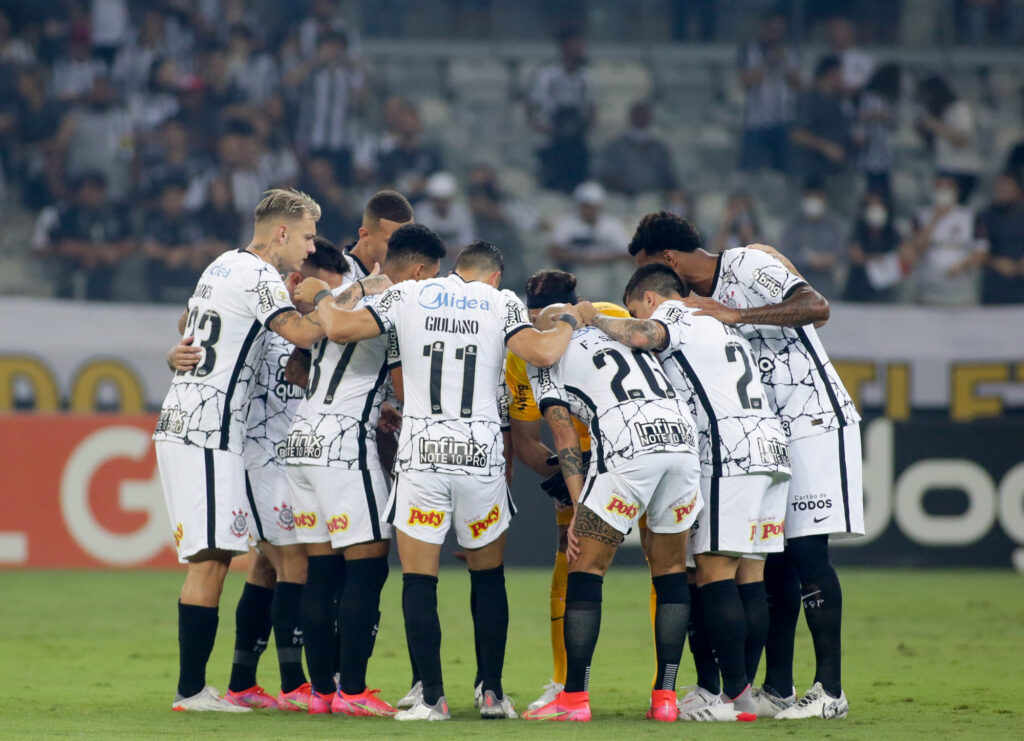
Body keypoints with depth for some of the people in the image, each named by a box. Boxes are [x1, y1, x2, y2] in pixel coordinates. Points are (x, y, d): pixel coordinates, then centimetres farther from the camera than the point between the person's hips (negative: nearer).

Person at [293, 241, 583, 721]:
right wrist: (568, 323, 10)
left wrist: (319, 297, 21)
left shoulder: (409, 296, 6)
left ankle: (432, 698, -1)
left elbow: (340, 329, 0)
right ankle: (492, 693, 16)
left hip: (421, 452, -1)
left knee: (419, 582, 4)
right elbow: (541, 353, -11)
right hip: (481, 455, 1)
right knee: (488, 577, 16)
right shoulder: (502, 304, 5)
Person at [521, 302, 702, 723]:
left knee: (586, 568, 4)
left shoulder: (546, 361, 16)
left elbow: (565, 435, 7)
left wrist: (579, 509, 3)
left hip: (627, 450, -5)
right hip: (682, 435, 5)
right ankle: (665, 697, 12)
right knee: (670, 571, 15)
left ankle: (574, 698, 0)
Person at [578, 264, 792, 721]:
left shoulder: (674, 315, 6)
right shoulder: (723, 326, 31)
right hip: (771, 441, 9)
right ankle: (743, 693, 5)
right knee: (749, 575, 7)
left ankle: (735, 693, -12)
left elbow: (640, 336, -16)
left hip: (731, 451, -9)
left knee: (715, 571, -8)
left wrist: (592, 318, 1)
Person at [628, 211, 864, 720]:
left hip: (815, 423, -9)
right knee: (773, 560, 6)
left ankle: (829, 690, -12)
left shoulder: (748, 267, -11)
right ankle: (777, 688, 10)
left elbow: (816, 307, -25)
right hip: (769, 433, 9)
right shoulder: (698, 302, 16)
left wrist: (733, 315, -25)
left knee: (807, 550, -12)